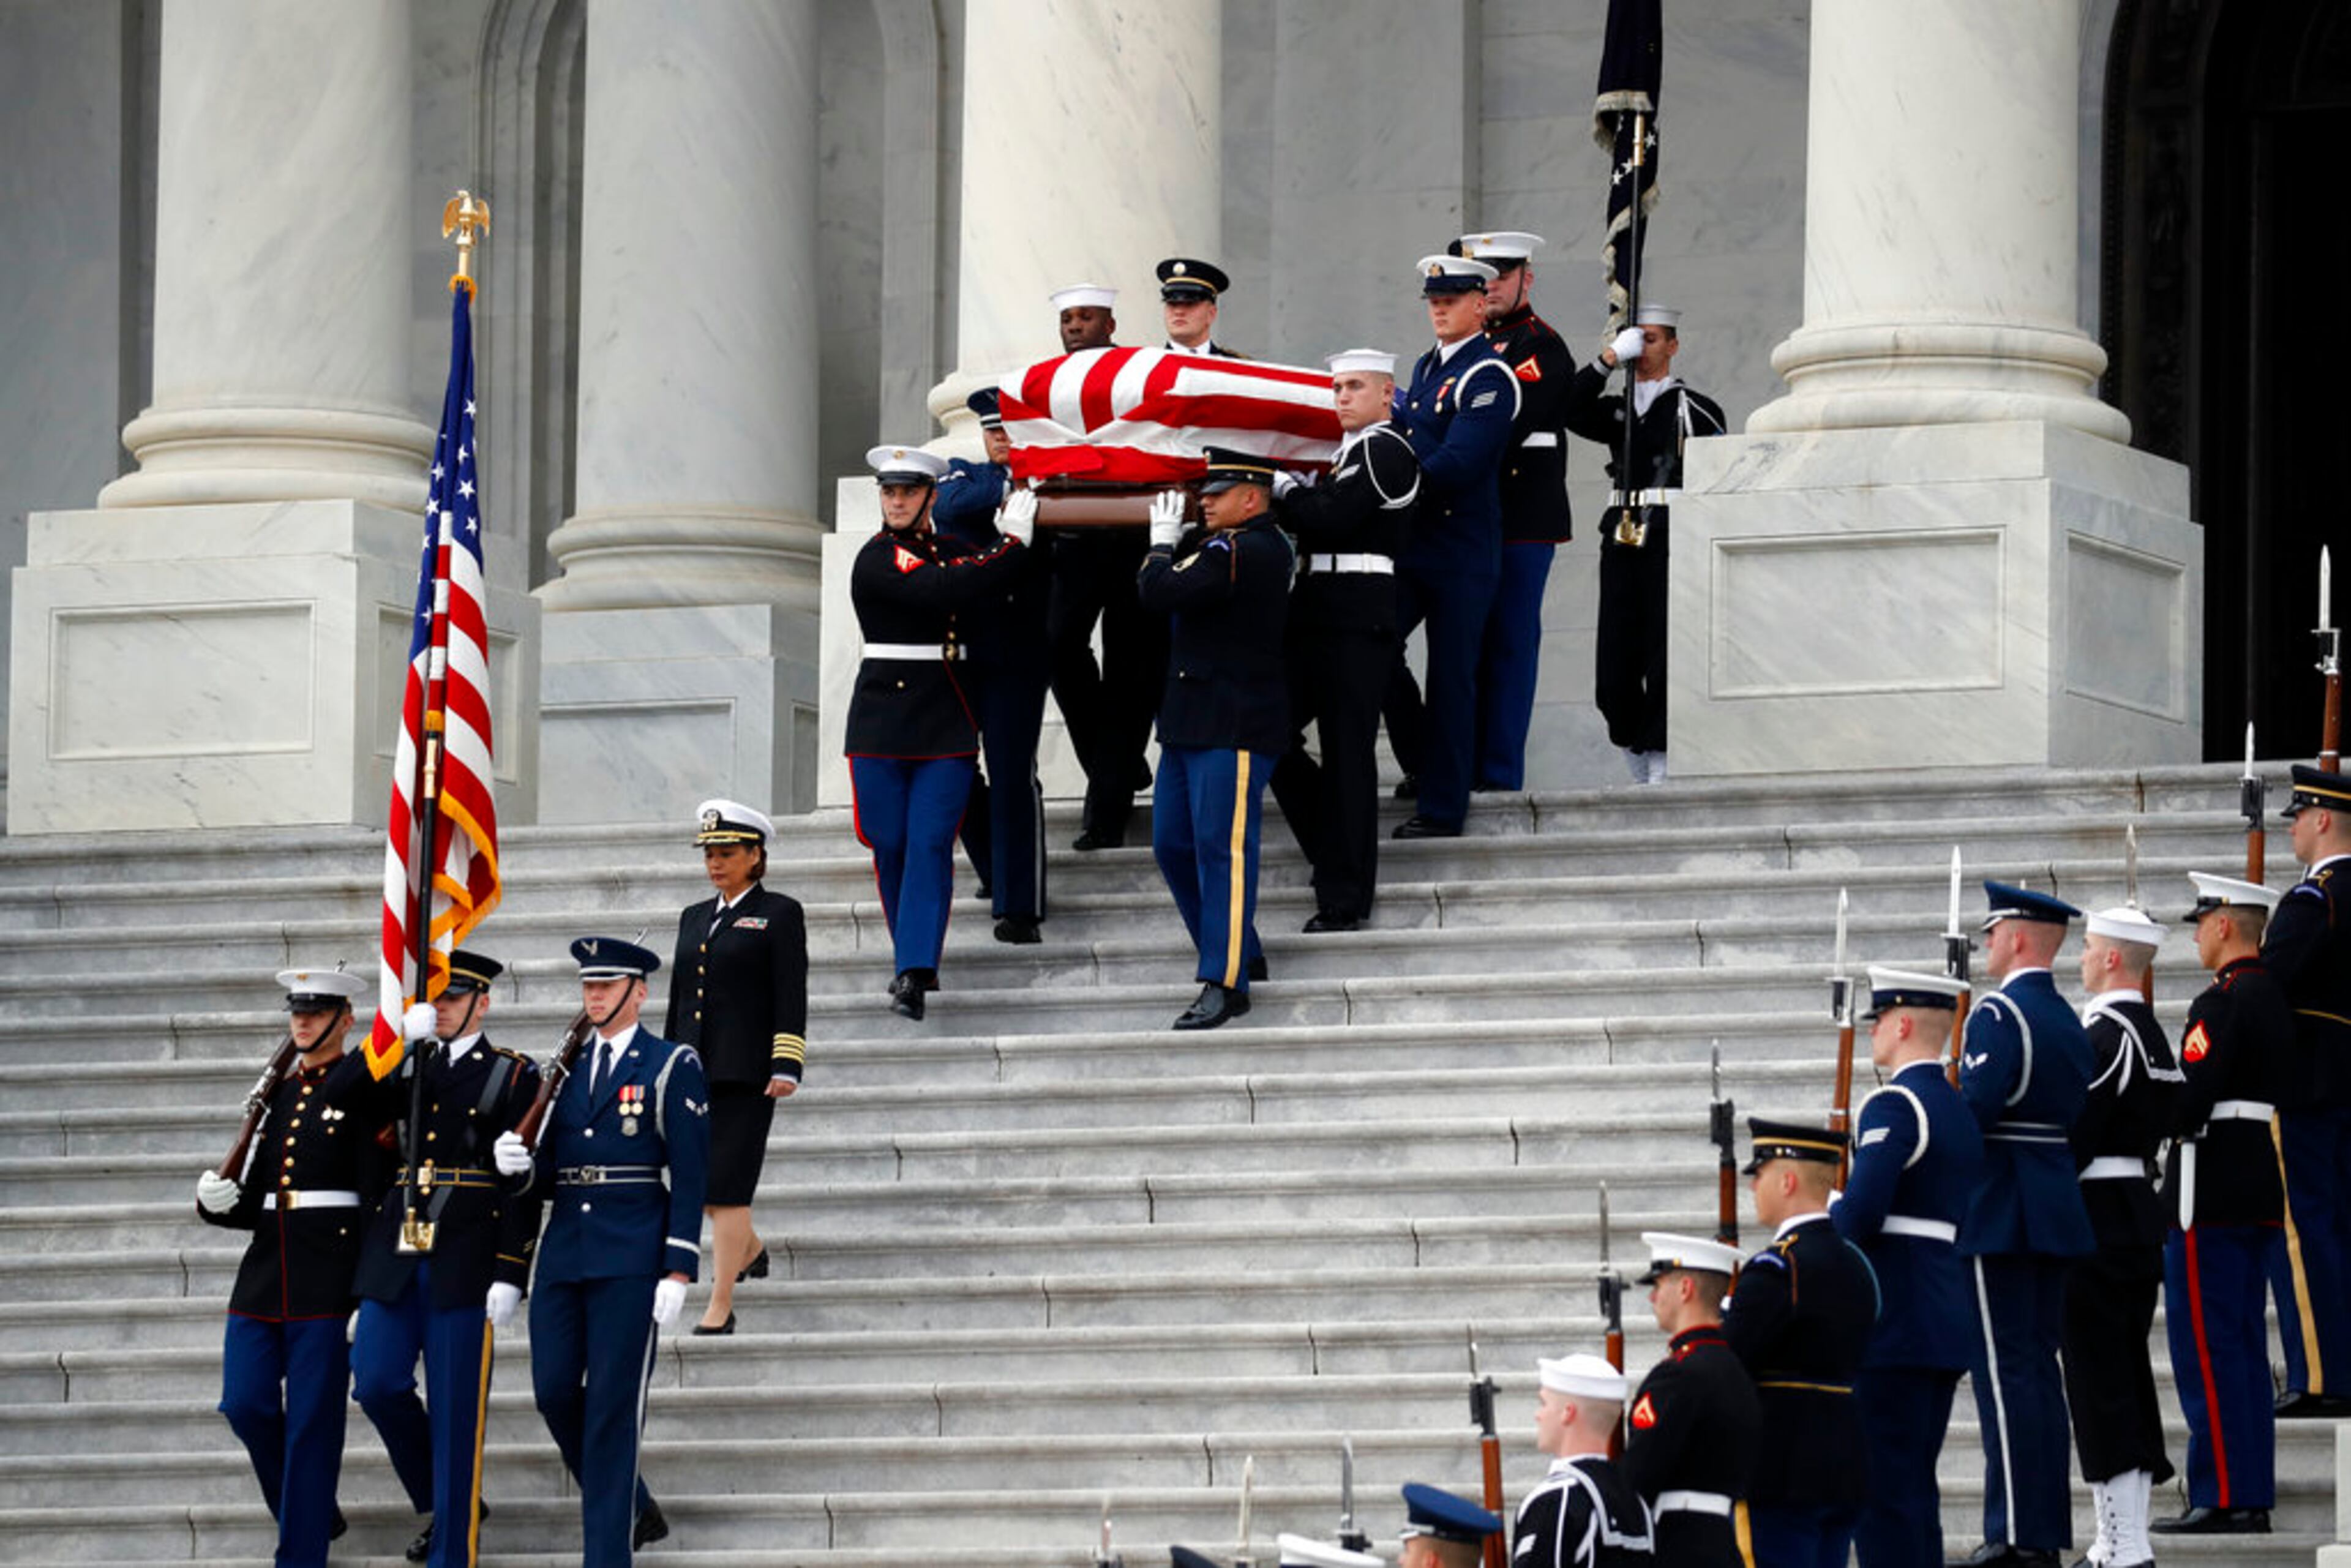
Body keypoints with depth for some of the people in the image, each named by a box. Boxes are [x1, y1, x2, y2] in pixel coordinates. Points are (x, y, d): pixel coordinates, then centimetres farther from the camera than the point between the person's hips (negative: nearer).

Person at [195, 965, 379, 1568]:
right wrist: (217, 1202, -1)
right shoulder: (275, 1095, 16)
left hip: (327, 1284, -6)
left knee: (312, 1422, -4)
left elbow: (377, 1197, -11)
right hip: (264, 1272, 6)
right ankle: (309, 1511, 22)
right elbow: (253, 1201, 16)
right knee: (246, 1405, 1)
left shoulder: (363, 1090, -2)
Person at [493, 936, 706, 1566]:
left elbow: (690, 1178, -5)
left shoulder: (671, 1067, -1)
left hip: (631, 1260, -6)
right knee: (555, 1392, 1)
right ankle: (633, 1509, 21)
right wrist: (521, 1164, -7)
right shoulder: (565, 1070, 15)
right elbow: (550, 1178, 17)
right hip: (564, 1253, 6)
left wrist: (678, 1273, -12)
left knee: (612, 1406, -6)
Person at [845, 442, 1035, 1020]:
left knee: (931, 843, -6)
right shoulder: (876, 560, -7)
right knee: (891, 844, 2)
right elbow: (940, 593, -20)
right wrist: (1011, 544, -14)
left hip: (945, 723, 3)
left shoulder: (947, 551, 13)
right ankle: (914, 963, 20)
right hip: (883, 720, -3)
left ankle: (915, 974, -10)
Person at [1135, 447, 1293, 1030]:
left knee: (1222, 849, -9)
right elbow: (1160, 592, 17)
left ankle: (1226, 982, -8)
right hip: (1192, 720, 11)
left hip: (1234, 726, -11)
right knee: (1172, 845, 13)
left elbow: (1159, 593, -21)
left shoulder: (1244, 553, -17)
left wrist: (1163, 542, -4)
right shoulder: (1229, 545, 15)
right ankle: (1238, 953, 25)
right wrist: (1174, 542, 4)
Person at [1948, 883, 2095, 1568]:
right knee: (2038, 1366, 11)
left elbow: (1974, 1111, -21)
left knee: (2005, 1370, -8)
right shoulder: (2069, 1022, 14)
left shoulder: (1999, 1016, -13)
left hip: (1999, 1217, -9)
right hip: (2055, 1217, 9)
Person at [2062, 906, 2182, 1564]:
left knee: (2099, 1380, -7)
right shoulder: (2153, 1036, 13)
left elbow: (2072, 1137, -21)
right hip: (2141, 1212, 10)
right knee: (2127, 1377, 13)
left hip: (2097, 1218, -10)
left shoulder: (2105, 1037, -17)